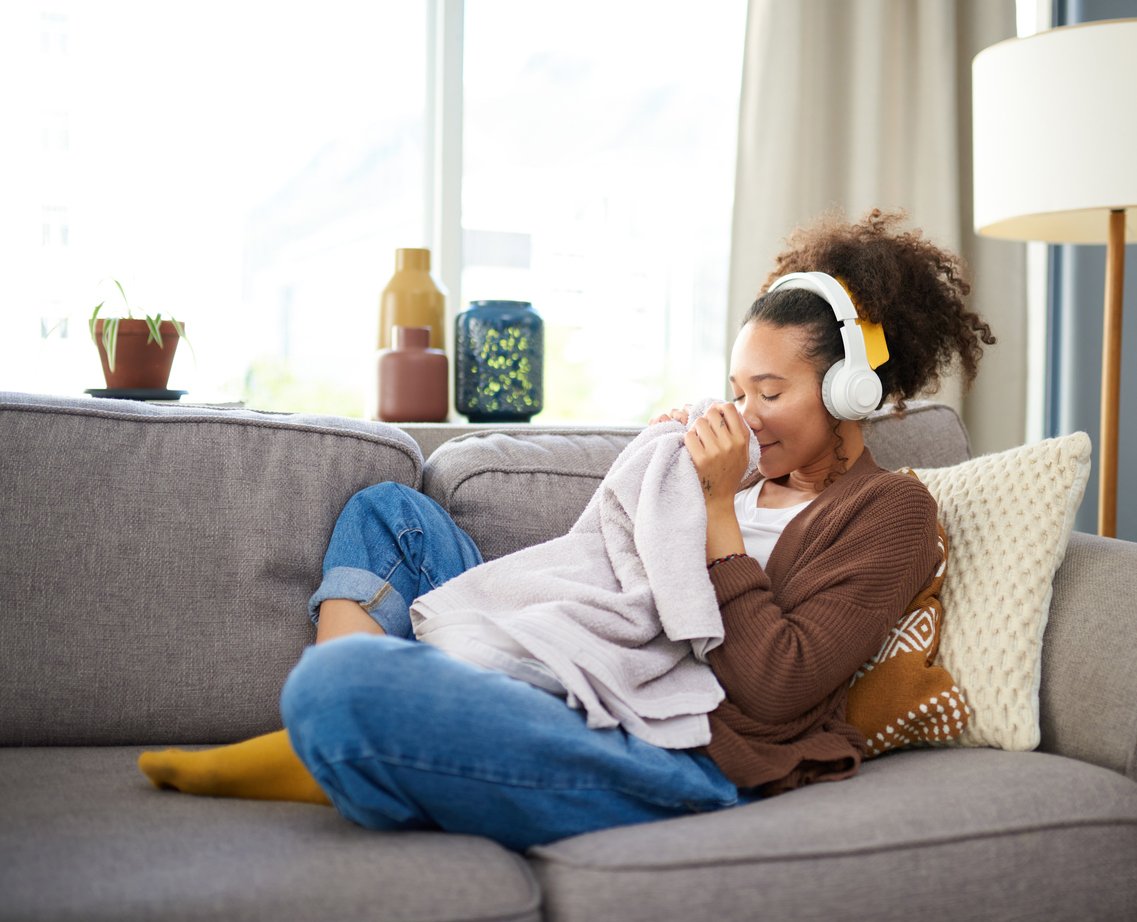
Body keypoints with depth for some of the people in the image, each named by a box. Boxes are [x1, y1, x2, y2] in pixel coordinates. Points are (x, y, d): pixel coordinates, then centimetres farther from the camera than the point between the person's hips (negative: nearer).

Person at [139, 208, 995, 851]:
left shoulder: (888, 508, 2)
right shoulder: (756, 481, 26)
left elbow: (776, 687, -11)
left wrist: (717, 510, -10)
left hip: (684, 764, -10)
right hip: (586, 696, 10)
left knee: (341, 683, -33)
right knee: (389, 509, 19)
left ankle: (329, 766, 4)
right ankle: (344, 745, -3)